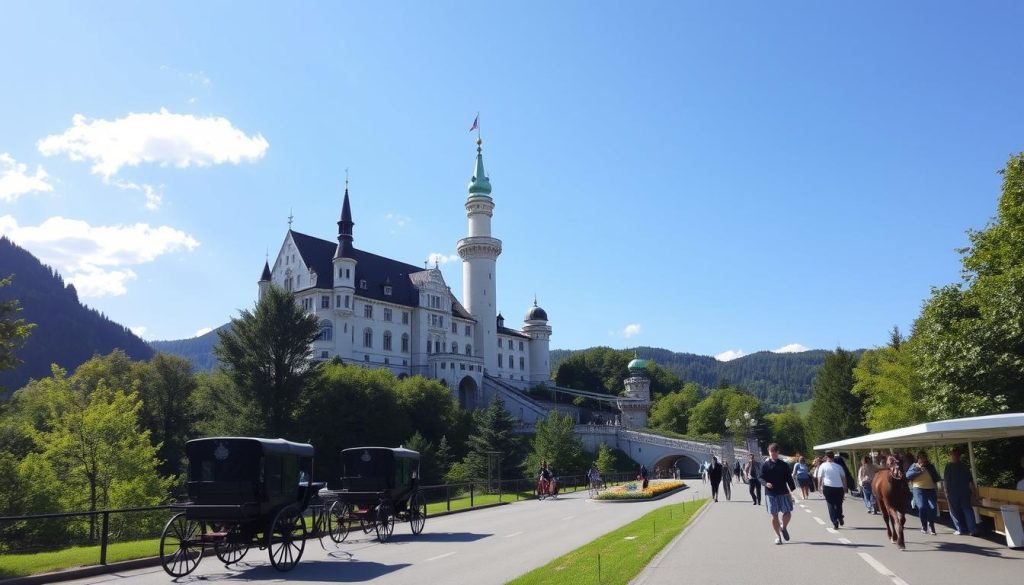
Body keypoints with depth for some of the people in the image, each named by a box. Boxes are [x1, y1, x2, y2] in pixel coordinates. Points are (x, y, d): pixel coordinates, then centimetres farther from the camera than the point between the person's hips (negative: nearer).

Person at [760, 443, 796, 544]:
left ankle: (783, 527, 27)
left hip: (783, 493, 1)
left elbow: (789, 478, 9)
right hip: (770, 494, -1)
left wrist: (792, 490, 3)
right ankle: (778, 536, 16)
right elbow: (761, 478, 0)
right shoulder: (765, 465, 2)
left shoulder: (783, 465, 6)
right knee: (774, 515, 2)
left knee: (787, 513, -5)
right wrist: (766, 483, -21)